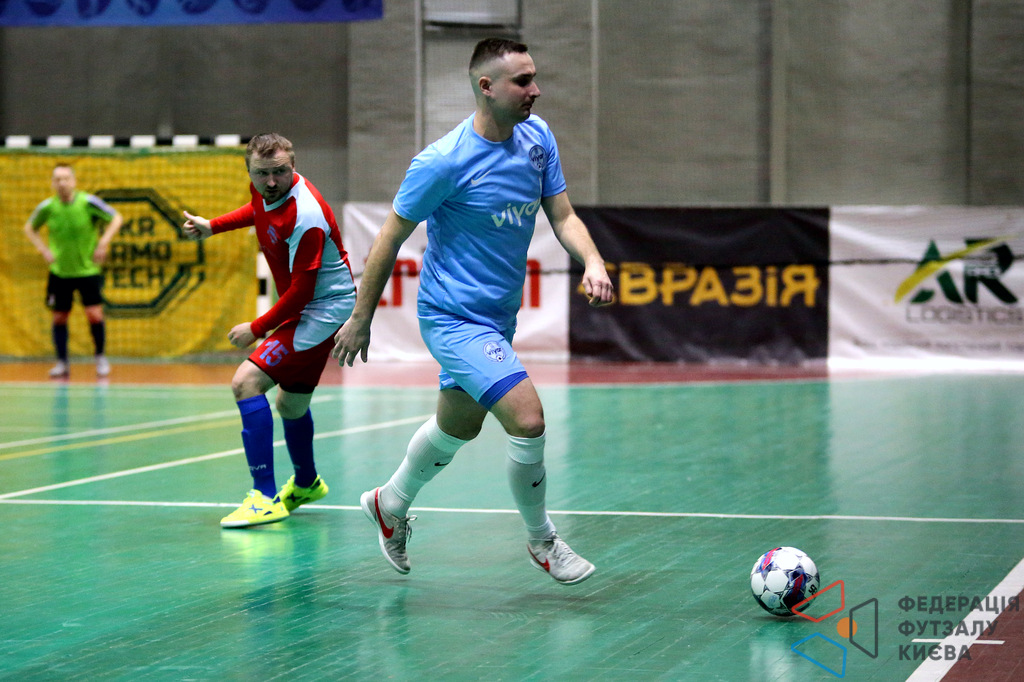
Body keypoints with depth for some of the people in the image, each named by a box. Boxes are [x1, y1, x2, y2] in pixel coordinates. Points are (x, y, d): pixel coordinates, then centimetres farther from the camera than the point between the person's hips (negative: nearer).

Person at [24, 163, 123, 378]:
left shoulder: (88, 202, -15)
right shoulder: (47, 207, -7)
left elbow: (116, 218, -6)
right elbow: (29, 228, 11)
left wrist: (103, 243, -16)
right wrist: (44, 250, -1)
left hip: (88, 270, -2)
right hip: (60, 272, 2)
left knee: (95, 314, -9)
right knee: (59, 317, 5)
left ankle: (101, 358, 11)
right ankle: (62, 363, 18)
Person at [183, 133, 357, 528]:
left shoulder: (305, 217, -30)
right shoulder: (265, 191, -3)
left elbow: (301, 292, -26)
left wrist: (256, 329, -16)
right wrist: (213, 226, 16)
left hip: (323, 310, -9)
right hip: (307, 308, 9)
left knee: (247, 381, -21)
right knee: (291, 403, 23)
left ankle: (266, 497, -23)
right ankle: (306, 484, 49)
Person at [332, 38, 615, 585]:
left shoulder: (537, 137, -2)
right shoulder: (444, 162, -22)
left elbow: (563, 216, 3)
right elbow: (390, 238, -12)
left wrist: (593, 263, -18)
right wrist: (360, 320, -6)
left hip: (499, 316, 8)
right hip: (452, 317, -8)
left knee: (458, 428, 24)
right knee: (527, 420, -19)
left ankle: (390, 504, 50)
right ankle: (541, 540, 3)